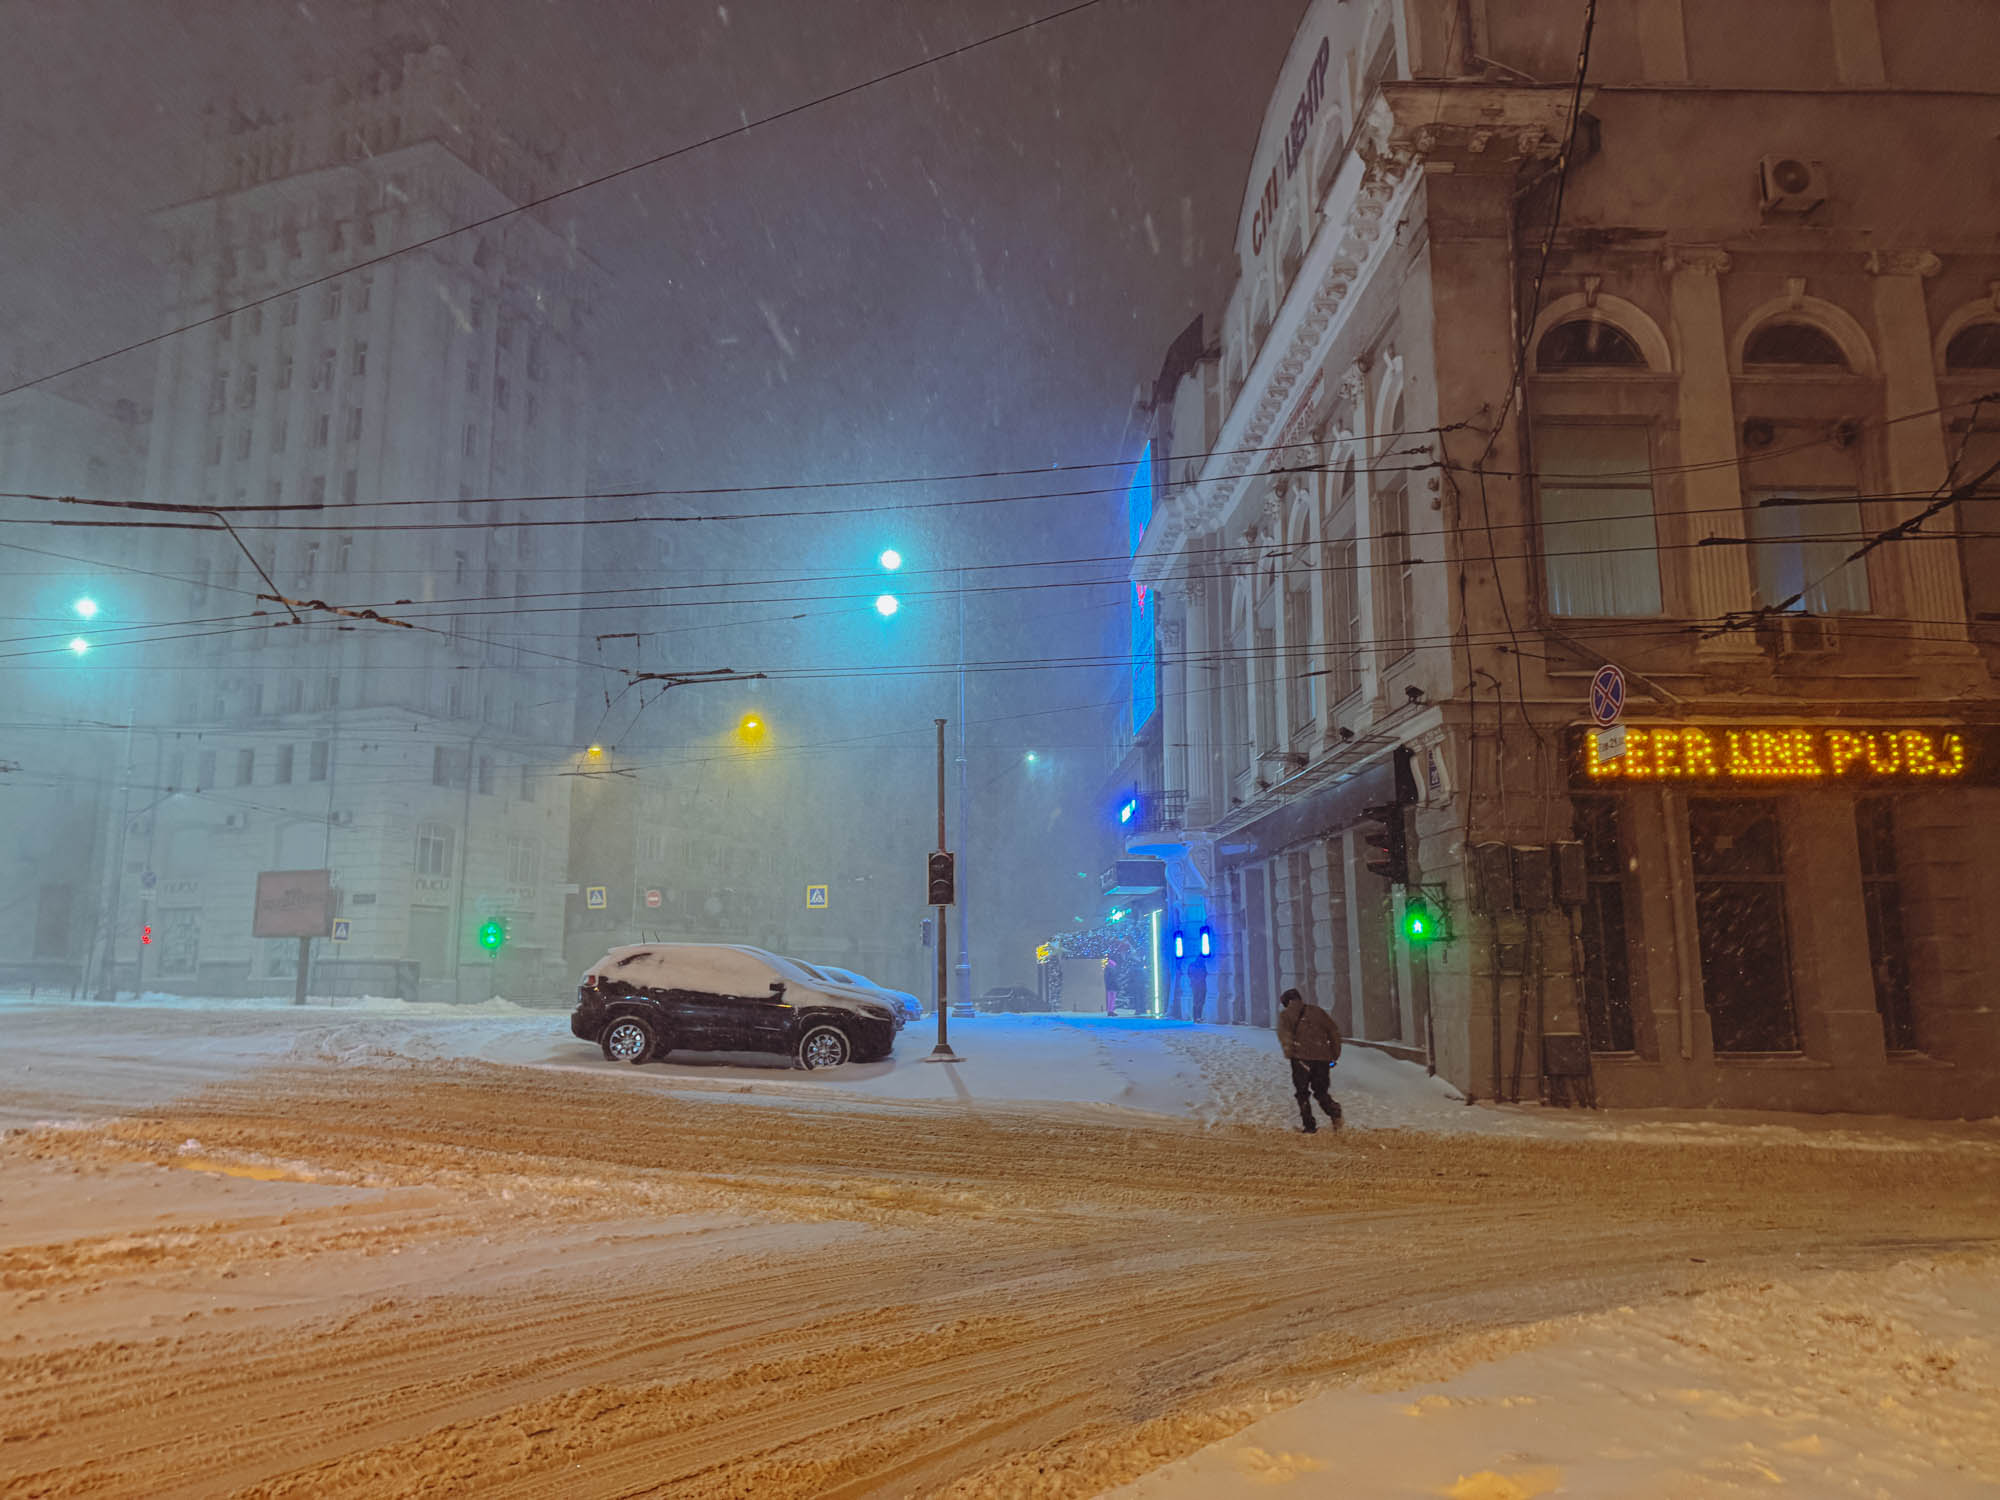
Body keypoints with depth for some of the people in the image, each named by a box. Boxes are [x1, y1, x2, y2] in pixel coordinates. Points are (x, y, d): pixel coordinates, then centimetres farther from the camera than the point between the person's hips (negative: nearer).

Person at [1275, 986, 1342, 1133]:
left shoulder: (1285, 1014, 9)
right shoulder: (1316, 1011, 19)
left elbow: (1284, 1034, -11)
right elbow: (1334, 1031, 14)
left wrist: (1290, 1052, -18)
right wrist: (1334, 1054, 17)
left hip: (1301, 1057, -3)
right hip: (1322, 1057, 3)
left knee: (1302, 1093, 10)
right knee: (1320, 1091, 18)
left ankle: (1308, 1125, 5)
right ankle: (1334, 1112, -7)